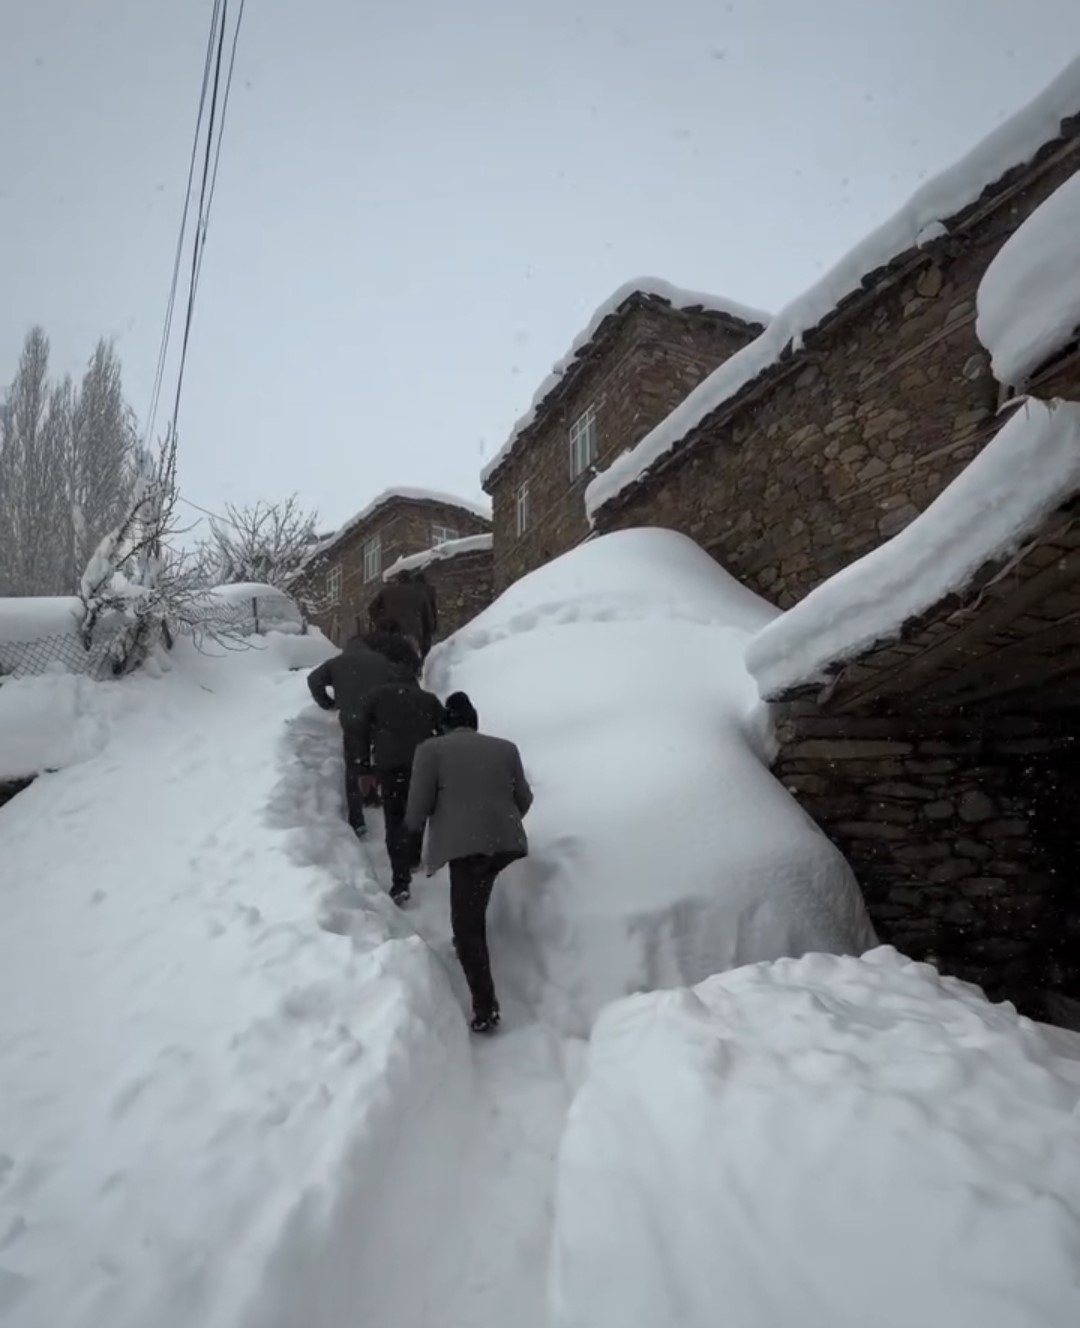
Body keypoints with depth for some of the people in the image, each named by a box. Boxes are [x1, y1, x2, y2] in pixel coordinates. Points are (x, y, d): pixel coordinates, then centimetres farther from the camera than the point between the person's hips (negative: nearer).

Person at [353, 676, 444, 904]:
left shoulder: (376, 695, 20)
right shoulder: (430, 699, 21)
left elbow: (361, 732, 11)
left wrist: (365, 770, 13)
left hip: (388, 764, -1)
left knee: (394, 820, 6)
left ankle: (401, 882, -2)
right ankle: (413, 859, 41)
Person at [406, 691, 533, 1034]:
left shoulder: (431, 749, 5)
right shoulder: (505, 747, 18)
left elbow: (418, 802, -1)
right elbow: (524, 798, 19)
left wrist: (414, 827, 19)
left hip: (466, 844, -5)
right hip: (505, 840, 5)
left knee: (466, 924, 1)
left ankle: (486, 1009, -2)